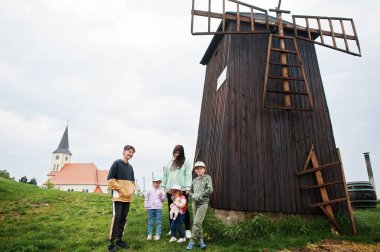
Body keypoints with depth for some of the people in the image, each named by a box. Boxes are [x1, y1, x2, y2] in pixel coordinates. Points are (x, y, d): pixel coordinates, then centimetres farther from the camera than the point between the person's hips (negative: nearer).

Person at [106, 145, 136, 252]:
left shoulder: (130, 167, 15)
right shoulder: (117, 163, -6)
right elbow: (110, 179, -11)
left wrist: (132, 189, 5)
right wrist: (120, 189, -14)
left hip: (128, 197, 7)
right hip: (118, 196, -7)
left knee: (123, 219, 11)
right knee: (116, 218, -9)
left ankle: (119, 240, 21)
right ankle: (111, 243, -1)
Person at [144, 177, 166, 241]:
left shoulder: (161, 190, 4)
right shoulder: (150, 190, 3)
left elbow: (164, 199, 6)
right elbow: (146, 198, 8)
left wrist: (162, 196, -14)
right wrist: (146, 206, 6)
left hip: (158, 208, 0)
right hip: (150, 208, 1)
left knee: (158, 222, 2)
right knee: (150, 222, 8)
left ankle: (157, 235, 9)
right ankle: (149, 235, 16)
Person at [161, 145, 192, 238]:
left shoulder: (185, 162, 1)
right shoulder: (169, 163, 13)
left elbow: (188, 175, -6)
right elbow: (165, 176, 12)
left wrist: (187, 187, -14)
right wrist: (162, 187, 6)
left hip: (182, 190, -4)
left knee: (184, 210, 2)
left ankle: (187, 230, 10)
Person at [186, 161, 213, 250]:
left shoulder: (207, 177, -2)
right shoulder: (194, 180, 13)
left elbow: (209, 190, -11)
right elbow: (190, 191, 18)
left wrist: (199, 195, -11)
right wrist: (193, 196, -4)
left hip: (203, 203, -5)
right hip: (195, 203, 5)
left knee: (197, 222, -11)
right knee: (197, 223, 9)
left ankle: (192, 241, -4)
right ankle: (200, 240, 20)